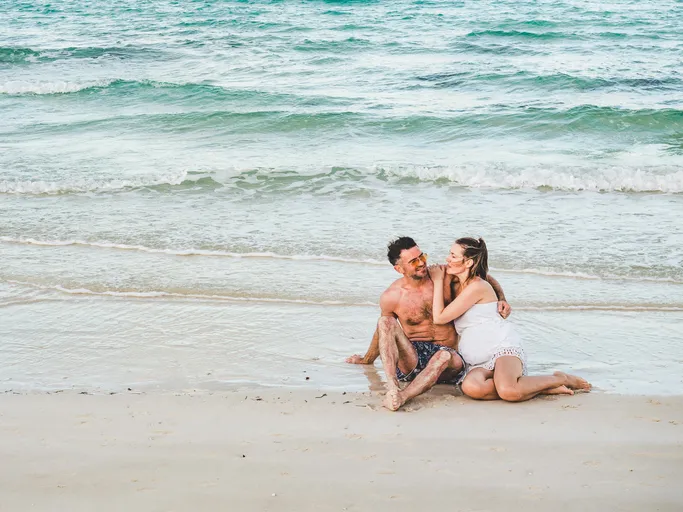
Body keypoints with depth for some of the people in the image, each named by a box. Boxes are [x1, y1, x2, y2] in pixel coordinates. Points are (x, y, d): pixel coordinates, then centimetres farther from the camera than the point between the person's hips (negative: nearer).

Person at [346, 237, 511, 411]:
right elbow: (382, 331, 17)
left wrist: (501, 298, -4)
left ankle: (402, 397, -53)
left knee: (445, 356, -38)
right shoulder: (391, 297, -2)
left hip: (445, 353, 0)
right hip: (411, 358, 1)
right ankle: (392, 387, -45)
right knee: (385, 321, -26)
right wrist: (366, 360, 29)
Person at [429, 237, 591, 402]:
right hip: (478, 363, 7)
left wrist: (438, 281, 1)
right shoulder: (457, 286, 21)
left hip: (503, 347, -7)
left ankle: (560, 379, -6)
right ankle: (540, 387, -17)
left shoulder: (477, 286, -7)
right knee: (471, 387, -33)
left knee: (508, 391, -39)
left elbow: (439, 318, -8)